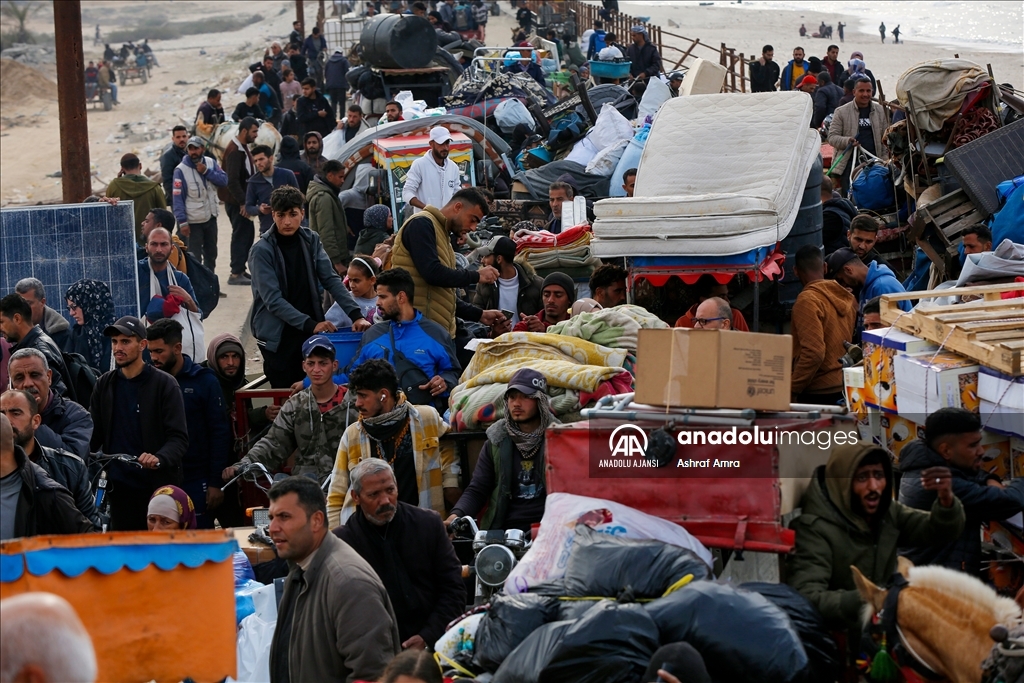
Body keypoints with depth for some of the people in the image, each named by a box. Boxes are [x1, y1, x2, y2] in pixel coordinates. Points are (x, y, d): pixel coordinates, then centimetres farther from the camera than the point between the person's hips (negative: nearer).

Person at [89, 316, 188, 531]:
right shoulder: (105, 384, 10)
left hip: (158, 486, -4)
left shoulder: (164, 384, -3)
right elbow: (95, 434, 12)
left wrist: (159, 459, -29)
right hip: (120, 486, 4)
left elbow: (179, 438, -10)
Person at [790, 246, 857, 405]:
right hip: (844, 387, 7)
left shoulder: (807, 301, -15)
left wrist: (793, 390, -16)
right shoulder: (847, 297, 7)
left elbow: (814, 352, -22)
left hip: (819, 392, -7)